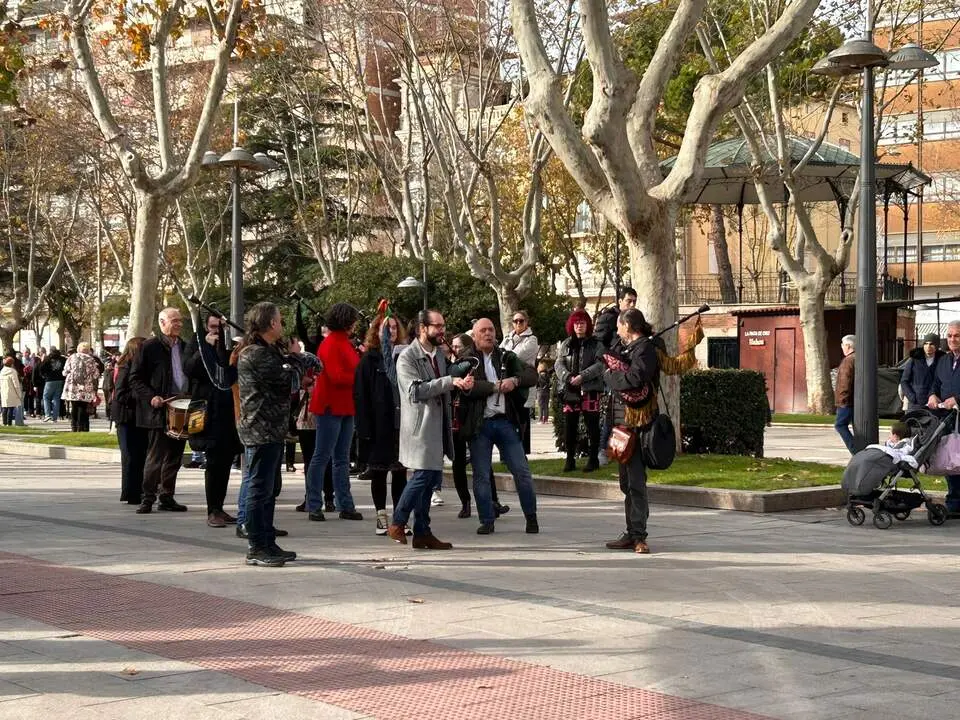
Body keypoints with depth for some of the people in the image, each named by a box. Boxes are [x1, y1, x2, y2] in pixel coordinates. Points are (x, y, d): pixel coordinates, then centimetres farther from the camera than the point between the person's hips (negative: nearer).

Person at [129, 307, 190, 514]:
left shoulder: (184, 347, 14)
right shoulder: (150, 347, -4)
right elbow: (135, 378, -5)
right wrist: (150, 397, -18)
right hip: (160, 410, -6)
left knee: (174, 457, 9)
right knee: (156, 456, -6)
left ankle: (167, 498, 17)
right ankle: (148, 498, 1)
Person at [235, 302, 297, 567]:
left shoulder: (266, 351, 18)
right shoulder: (257, 354, -17)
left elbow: (280, 383, 17)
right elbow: (286, 381, -20)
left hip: (270, 430, 11)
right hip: (261, 430, -11)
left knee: (268, 490, 16)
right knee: (259, 489, -6)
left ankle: (267, 543, 23)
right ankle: (256, 548, -1)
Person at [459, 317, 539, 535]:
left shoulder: (507, 358, 11)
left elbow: (531, 375, 1)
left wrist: (515, 380, -18)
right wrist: (496, 386, -14)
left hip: (505, 421, 2)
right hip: (479, 425, -2)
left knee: (522, 471, 1)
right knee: (481, 475, 2)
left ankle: (531, 518, 13)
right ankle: (487, 521, 12)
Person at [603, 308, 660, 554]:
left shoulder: (644, 348, -12)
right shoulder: (628, 348, 17)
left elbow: (635, 378, -24)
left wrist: (610, 376, -10)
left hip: (638, 422, -10)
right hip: (626, 422, 10)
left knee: (635, 481, -9)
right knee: (627, 481, 13)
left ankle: (638, 536, -7)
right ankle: (632, 534, 20)